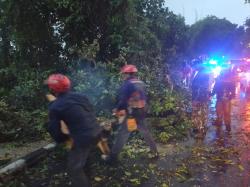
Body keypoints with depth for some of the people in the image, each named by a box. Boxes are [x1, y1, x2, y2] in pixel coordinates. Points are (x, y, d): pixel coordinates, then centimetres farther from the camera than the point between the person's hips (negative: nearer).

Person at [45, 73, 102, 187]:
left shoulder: (54, 107, -10)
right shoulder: (79, 96, 6)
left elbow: (55, 131, -5)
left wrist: (64, 137, 17)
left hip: (83, 138, -8)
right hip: (96, 132, 8)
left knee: (74, 167, 12)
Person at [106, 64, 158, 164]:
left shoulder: (127, 84, -13)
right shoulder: (141, 83, 8)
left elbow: (122, 99, -15)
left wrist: (118, 109, 2)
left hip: (131, 114, -6)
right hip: (142, 113, 7)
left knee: (122, 135, 2)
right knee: (145, 132, 21)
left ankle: (113, 157, 8)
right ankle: (155, 152, 31)